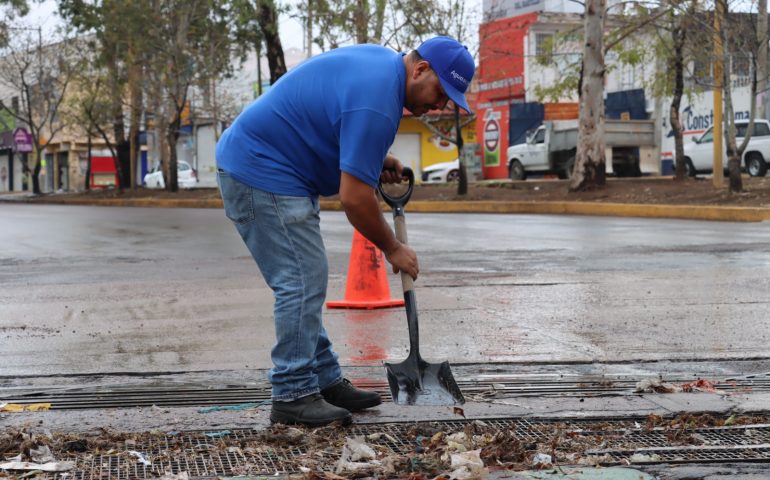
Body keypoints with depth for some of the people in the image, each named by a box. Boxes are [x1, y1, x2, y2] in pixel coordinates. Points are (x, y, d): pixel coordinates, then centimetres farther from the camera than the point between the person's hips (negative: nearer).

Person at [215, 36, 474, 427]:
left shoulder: (381, 59, 7)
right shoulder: (376, 102, -24)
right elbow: (354, 197, -23)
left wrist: (373, 157, 8)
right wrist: (393, 249, -8)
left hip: (252, 161, 11)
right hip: (262, 174, -11)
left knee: (306, 282, 12)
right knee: (301, 283, -9)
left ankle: (325, 381, 17)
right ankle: (292, 396, -3)